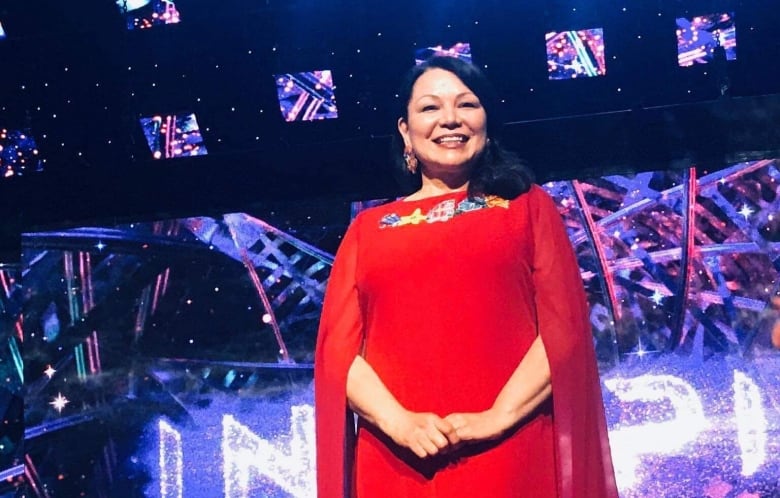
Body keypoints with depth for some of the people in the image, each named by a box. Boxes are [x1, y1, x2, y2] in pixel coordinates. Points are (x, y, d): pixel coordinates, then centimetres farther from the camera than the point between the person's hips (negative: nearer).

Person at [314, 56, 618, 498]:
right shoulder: (369, 227, 15)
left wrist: (499, 416, -12)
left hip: (511, 456, -1)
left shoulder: (527, 205, 12)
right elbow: (338, 347, 6)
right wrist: (398, 422, -11)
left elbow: (564, 327, 1)